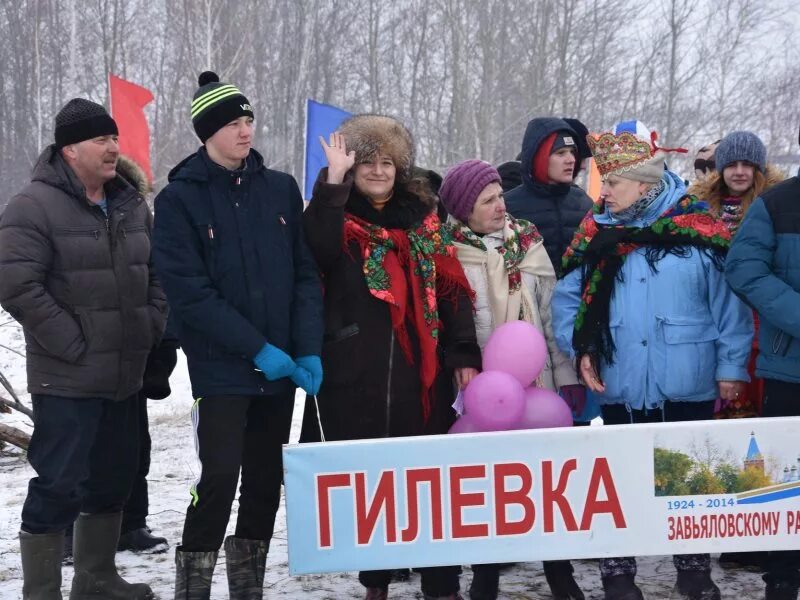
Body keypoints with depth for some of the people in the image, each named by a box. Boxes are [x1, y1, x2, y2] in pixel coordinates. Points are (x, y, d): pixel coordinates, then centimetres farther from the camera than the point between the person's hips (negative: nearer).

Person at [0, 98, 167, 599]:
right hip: (67, 380, -8)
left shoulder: (132, 206, 11)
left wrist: (151, 327, 7)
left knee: (113, 478, 16)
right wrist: (72, 342, -19)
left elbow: (156, 273, 21)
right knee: (60, 486, -6)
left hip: (125, 374, 8)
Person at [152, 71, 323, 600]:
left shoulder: (280, 189, 7)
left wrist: (309, 350, -6)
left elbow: (305, 274, 6)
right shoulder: (179, 199, -4)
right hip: (221, 368, -4)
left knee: (266, 482, 9)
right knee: (220, 477, -12)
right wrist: (256, 347, -15)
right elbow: (189, 292, -11)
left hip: (281, 365, 4)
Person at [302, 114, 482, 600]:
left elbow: (452, 289, 9)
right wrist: (335, 181, -23)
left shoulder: (422, 216, 13)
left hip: (422, 367, 2)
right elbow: (320, 248, -22)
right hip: (356, 371, -2)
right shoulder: (337, 217, 4)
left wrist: (465, 355, 1)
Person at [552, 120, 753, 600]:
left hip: (688, 389, -2)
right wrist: (581, 348, -5)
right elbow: (567, 299, 9)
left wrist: (731, 365, -5)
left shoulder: (698, 230, -6)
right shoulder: (596, 236, 3)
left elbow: (729, 303, -3)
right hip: (620, 390, 2)